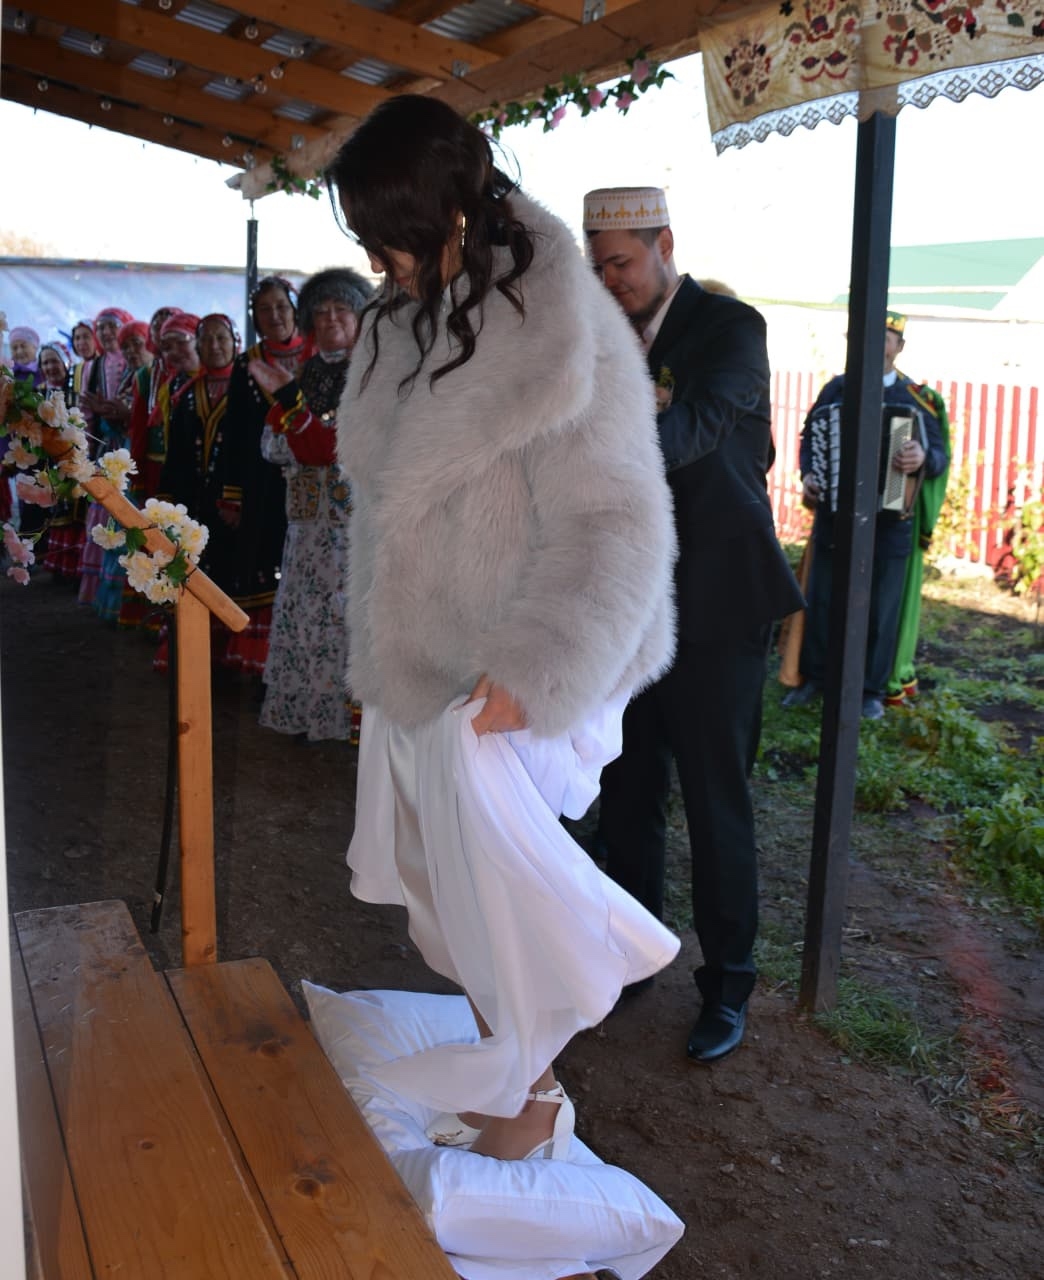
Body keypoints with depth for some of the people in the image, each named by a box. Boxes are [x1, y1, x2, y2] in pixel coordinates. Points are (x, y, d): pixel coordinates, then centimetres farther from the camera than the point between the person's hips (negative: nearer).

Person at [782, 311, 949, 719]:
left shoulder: (916, 397, 1)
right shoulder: (836, 388, 6)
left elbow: (940, 454, -3)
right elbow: (809, 436, 13)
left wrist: (924, 459, -26)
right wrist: (808, 474, -5)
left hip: (888, 521, -1)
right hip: (832, 514, 2)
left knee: (880, 608, 5)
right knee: (820, 600, 8)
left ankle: (871, 689, 19)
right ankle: (813, 677, 24)